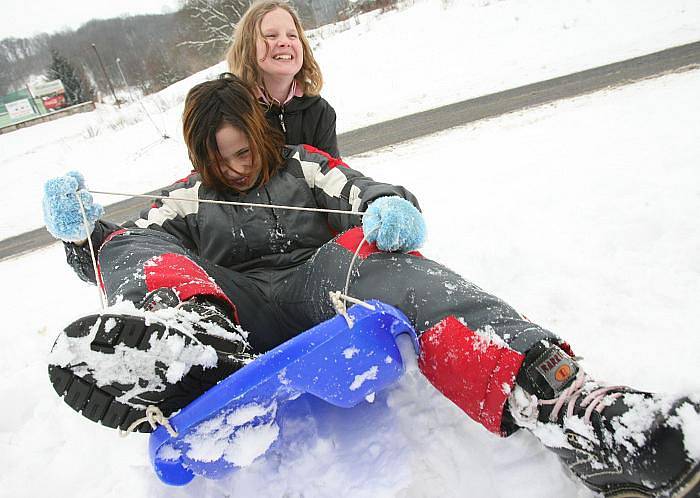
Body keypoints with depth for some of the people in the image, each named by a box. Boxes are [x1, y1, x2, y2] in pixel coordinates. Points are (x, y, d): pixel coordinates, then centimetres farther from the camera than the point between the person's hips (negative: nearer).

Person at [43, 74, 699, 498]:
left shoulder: (303, 165, 21)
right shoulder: (188, 201, 23)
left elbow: (371, 196, 9)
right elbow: (116, 254, 18)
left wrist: (392, 209, -16)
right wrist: (80, 229, -4)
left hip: (319, 280, -1)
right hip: (238, 311, 2)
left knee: (371, 252, -32)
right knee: (135, 249, -15)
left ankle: (570, 406, -50)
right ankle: (197, 343, -53)